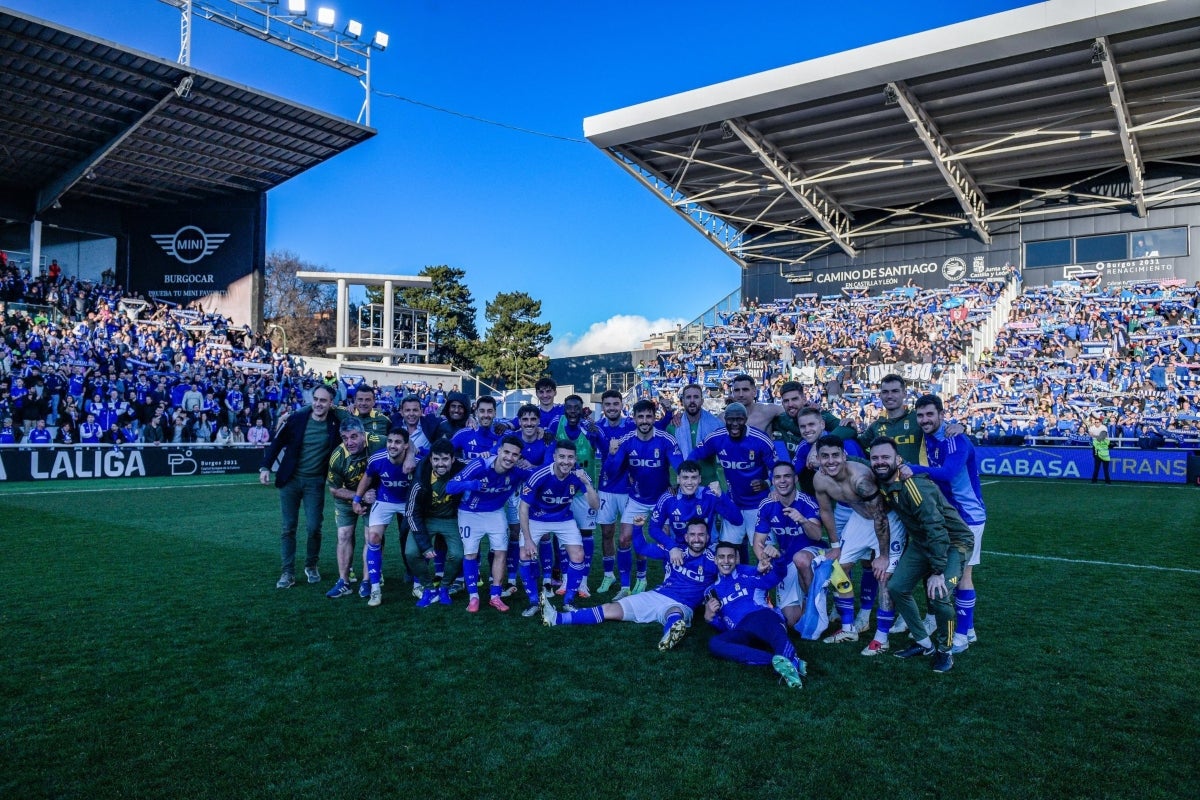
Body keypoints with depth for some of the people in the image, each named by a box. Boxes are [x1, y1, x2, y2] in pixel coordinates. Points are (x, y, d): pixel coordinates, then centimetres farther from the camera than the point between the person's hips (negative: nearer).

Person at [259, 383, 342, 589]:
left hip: (315, 482, 0)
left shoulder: (336, 424, -5)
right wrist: (265, 467, -8)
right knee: (288, 528, 3)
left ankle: (311, 566, 23)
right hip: (290, 480, 0)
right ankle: (288, 572, 11)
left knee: (314, 527, 0)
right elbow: (277, 443, 1)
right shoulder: (297, 419, -5)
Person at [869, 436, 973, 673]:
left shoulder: (913, 485, -31)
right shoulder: (882, 484, -7)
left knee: (938, 596, -24)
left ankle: (944, 651, 3)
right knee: (896, 587, -1)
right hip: (921, 541, 8)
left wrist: (937, 571, -29)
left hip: (952, 541, -8)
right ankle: (924, 644, 18)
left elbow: (936, 528, -31)